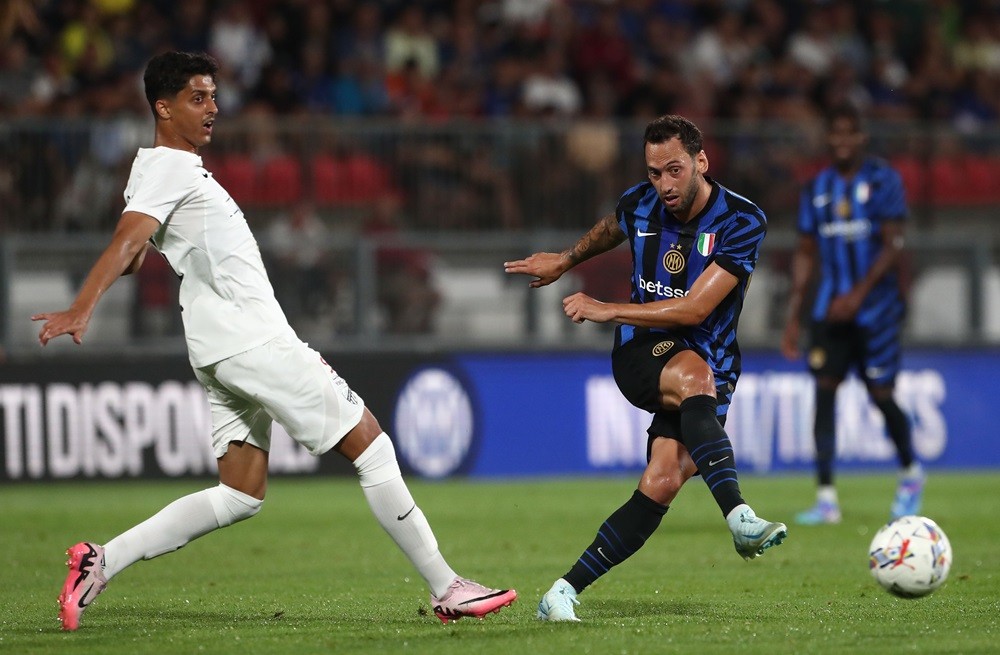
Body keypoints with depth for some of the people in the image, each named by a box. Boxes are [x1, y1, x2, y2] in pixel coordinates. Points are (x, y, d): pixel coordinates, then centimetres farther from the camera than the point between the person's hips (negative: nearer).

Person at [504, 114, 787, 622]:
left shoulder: (742, 222, -13)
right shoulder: (640, 204, -2)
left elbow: (695, 309, -20)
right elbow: (610, 229, 26)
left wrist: (607, 310, -18)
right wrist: (565, 261, 41)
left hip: (708, 365, -1)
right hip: (640, 354, 1)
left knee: (663, 483, -22)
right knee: (695, 377, -37)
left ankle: (565, 592, -15)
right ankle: (738, 517, -50)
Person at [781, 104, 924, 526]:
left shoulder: (883, 181, -4)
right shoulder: (816, 189, 10)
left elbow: (892, 245, -10)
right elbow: (806, 254, 14)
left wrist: (859, 293, -19)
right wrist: (793, 317, 10)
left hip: (876, 306, -4)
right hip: (830, 310, 4)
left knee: (881, 395, -4)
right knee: (823, 392, -7)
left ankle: (911, 473, 24)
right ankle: (826, 498, -7)